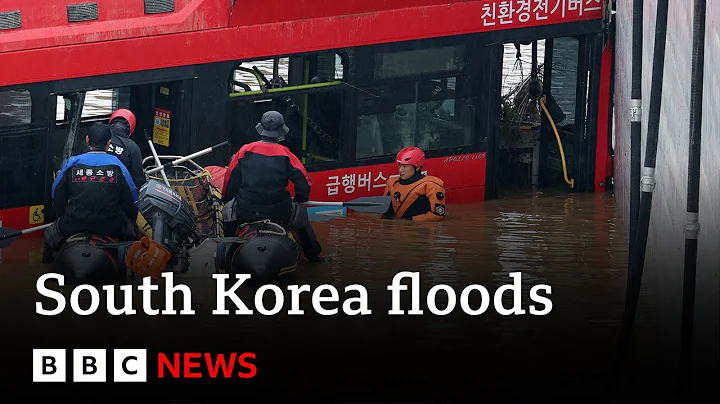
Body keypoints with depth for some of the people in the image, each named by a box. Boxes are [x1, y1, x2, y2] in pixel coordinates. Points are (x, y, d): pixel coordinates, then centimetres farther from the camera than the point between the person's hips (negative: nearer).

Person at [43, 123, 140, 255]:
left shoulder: (72, 162, 0)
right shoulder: (117, 165, -1)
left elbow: (57, 195, 8)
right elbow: (131, 197, 4)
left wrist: (64, 217, 26)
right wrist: (132, 218, 24)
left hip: (74, 224, 0)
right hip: (110, 226, 0)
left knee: (50, 235, 25)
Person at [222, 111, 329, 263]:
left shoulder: (245, 150, 3)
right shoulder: (285, 154, 0)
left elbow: (230, 180, 6)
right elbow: (304, 182, 0)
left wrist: (226, 200, 23)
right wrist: (300, 199, 20)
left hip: (245, 212, 0)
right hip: (278, 212, 0)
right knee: (300, 213, 28)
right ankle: (314, 255, 34)